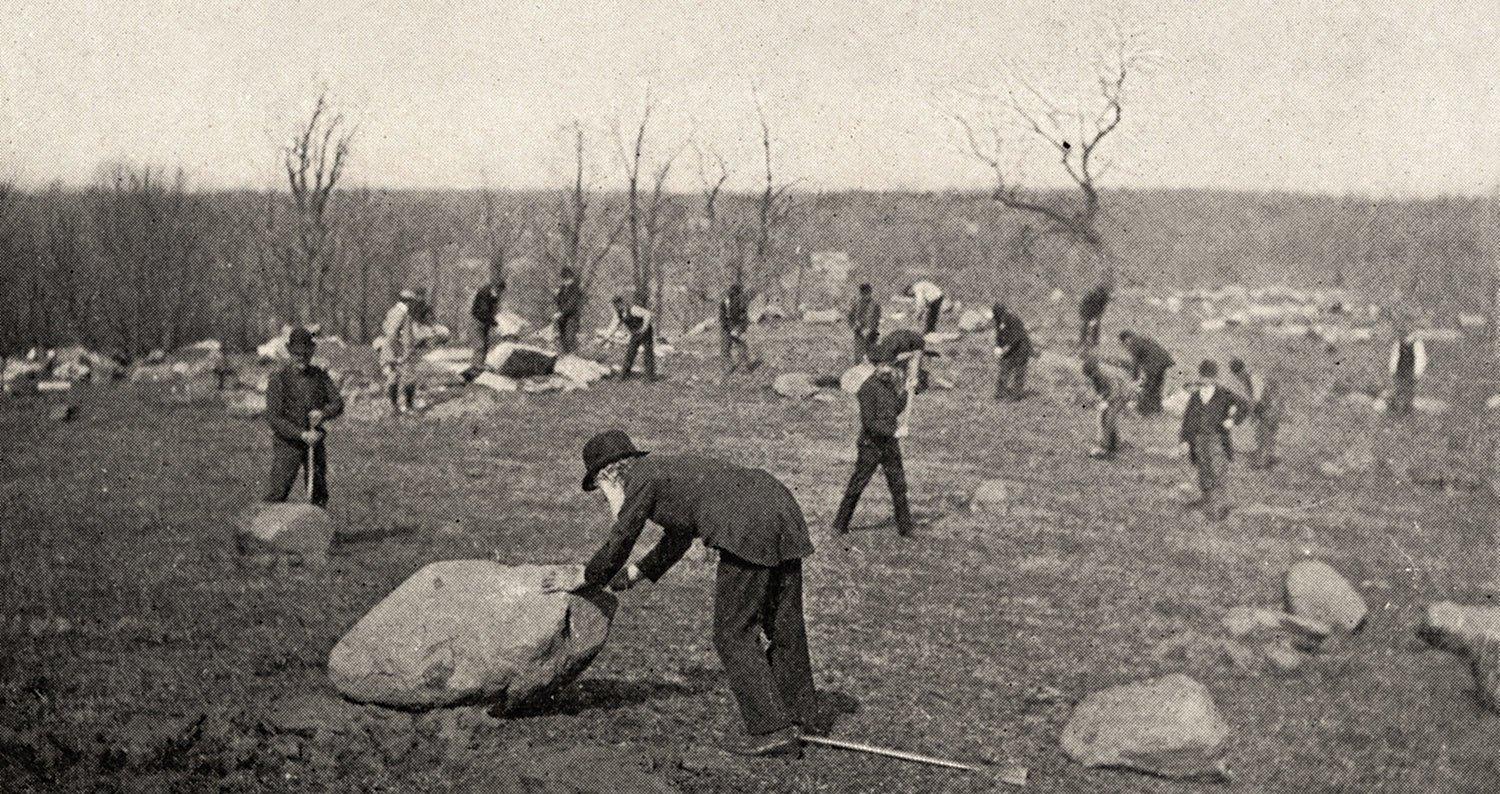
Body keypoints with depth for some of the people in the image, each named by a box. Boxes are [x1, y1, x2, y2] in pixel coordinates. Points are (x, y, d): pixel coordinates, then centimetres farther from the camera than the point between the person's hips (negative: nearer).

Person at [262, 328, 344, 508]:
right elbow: (272, 417, -15)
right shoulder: (279, 379, -9)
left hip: (315, 442, 4)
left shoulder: (319, 375, 4)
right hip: (287, 443, -4)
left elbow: (338, 403, 0)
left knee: (319, 495, 13)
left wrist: (323, 413, -23)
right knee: (276, 494, -9)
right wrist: (302, 434, -24)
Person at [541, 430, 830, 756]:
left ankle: (773, 730, -1)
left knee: (733, 633, -1)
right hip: (782, 508, 9)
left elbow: (619, 543, 5)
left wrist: (583, 580, 20)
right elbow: (677, 538, 39)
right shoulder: (670, 469, 28)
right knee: (784, 624, 19)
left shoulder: (641, 478, 2)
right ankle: (805, 714, 31)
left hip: (750, 528, -9)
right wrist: (639, 572, 45)